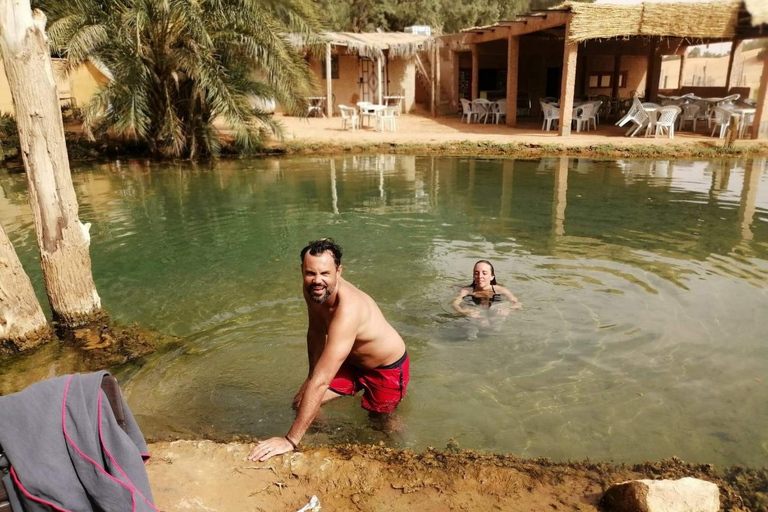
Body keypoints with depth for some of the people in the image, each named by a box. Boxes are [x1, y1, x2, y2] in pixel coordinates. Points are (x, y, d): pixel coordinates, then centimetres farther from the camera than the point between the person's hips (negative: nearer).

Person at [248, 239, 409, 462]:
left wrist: (290, 440, -43)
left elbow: (321, 381, -45)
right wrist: (311, 378, 2)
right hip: (352, 362, 7)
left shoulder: (348, 309, -42)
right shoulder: (314, 289, -18)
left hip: (388, 368, -6)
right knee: (302, 402, 0)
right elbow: (316, 332, 1)